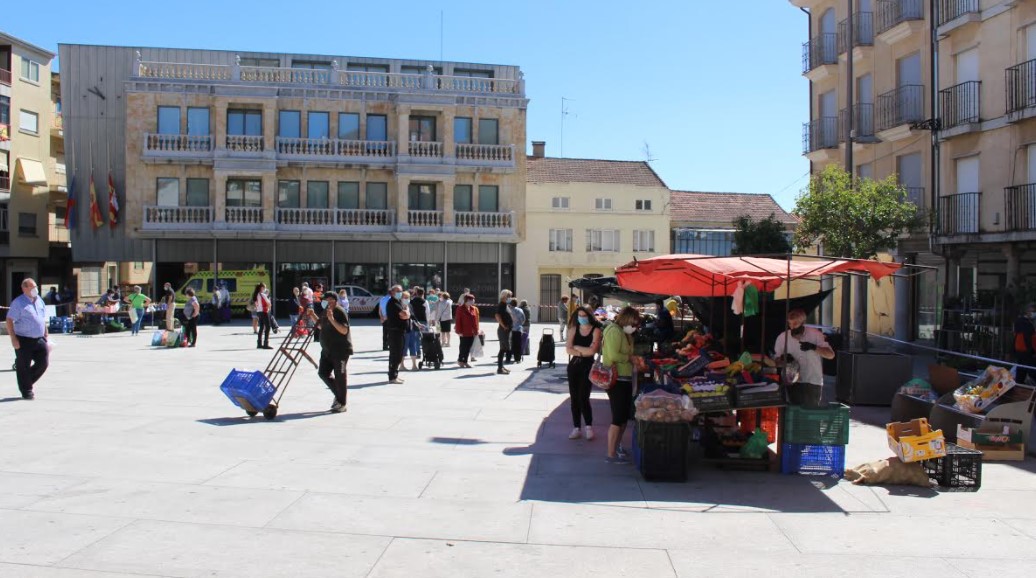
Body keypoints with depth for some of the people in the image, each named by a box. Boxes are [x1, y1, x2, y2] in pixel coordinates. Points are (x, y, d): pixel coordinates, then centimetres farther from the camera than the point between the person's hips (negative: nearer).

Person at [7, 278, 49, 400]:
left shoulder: (39, 300, 11)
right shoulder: (18, 302, -9)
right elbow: (9, 321, -11)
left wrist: (45, 335, 18)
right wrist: (13, 338, -17)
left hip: (39, 339, 6)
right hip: (24, 340, -6)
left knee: (43, 363, 4)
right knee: (24, 366, 2)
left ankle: (27, 382, 27)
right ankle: (26, 391, 14)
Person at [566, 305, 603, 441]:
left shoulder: (595, 330, -5)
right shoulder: (574, 329, 5)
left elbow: (592, 350, -16)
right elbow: (568, 349, -5)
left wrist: (576, 347, -5)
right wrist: (583, 352, -13)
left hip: (588, 367, -4)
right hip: (574, 365, 4)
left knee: (583, 398, -10)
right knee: (574, 398, 5)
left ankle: (589, 427, 6)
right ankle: (576, 428, 14)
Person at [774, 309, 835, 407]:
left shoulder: (815, 334, -6)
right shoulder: (782, 337, -2)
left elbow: (831, 355, -7)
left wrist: (813, 347, -22)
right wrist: (783, 358, -16)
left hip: (813, 383, -2)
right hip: (793, 383, 2)